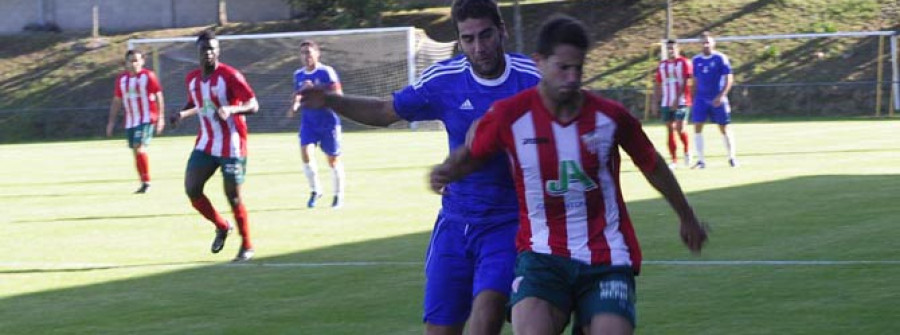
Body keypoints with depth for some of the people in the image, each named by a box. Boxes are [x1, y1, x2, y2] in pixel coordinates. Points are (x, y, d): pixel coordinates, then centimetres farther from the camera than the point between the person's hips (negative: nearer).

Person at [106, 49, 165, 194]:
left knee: (139, 148, -17)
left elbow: (158, 96, -5)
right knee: (136, 151, 6)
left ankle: (146, 182, -11)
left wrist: (160, 118, -9)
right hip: (130, 121, 6)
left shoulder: (148, 76, -6)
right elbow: (116, 101, 15)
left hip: (146, 119, -6)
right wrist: (111, 121, 13)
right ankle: (144, 183, 15)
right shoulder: (121, 79, 9)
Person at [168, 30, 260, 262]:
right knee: (191, 190, -3)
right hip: (205, 144, 6)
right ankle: (222, 227, 20)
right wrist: (182, 114, 4)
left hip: (231, 145, -6)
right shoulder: (192, 79, 6)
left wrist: (231, 109, -35)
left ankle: (247, 246, 11)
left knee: (233, 195, -5)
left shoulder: (230, 75, -13)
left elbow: (253, 105, -16)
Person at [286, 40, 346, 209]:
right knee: (305, 153, -16)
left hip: (328, 120, -4)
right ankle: (315, 190, 3)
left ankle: (339, 195, 23)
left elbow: (337, 95, -15)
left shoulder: (326, 72, -11)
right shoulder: (298, 75, 6)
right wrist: (294, 106, -3)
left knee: (333, 160, 5)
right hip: (308, 121, 4)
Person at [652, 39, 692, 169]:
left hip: (681, 102, -5)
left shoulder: (684, 63, -3)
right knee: (670, 130, 2)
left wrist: (677, 100, -20)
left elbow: (684, 83, -11)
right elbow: (658, 85, 17)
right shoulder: (662, 65, 14)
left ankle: (687, 151, 12)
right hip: (666, 103, 5)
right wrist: (655, 101, 10)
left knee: (679, 128, -14)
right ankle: (674, 160, 6)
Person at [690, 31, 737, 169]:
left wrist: (721, 96, -18)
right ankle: (701, 160, -4)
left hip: (717, 100, -3)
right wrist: (693, 99, 12)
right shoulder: (696, 60, 7)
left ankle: (732, 157, 19)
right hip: (701, 99, 3)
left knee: (724, 128, 4)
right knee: (697, 127, -8)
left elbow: (729, 79, -8)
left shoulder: (720, 58, -5)